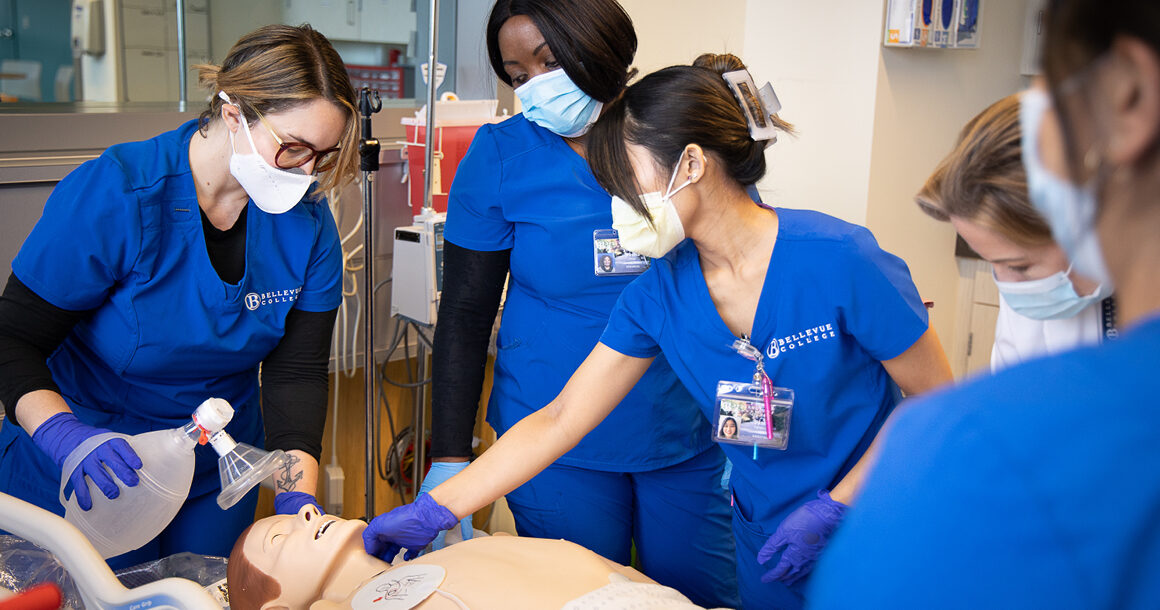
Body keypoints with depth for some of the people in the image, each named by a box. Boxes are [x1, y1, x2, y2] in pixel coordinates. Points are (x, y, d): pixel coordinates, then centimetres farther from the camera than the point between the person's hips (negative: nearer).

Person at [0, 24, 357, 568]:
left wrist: (297, 497, -24)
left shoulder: (308, 221, -12)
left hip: (218, 477, 4)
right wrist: (62, 435, -37)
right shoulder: (110, 199, -24)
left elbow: (298, 371, -12)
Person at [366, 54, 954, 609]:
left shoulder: (839, 260, -23)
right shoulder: (658, 294, -9)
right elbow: (558, 420, -6)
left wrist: (832, 508, -19)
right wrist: (430, 511, -9)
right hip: (767, 543, 4)